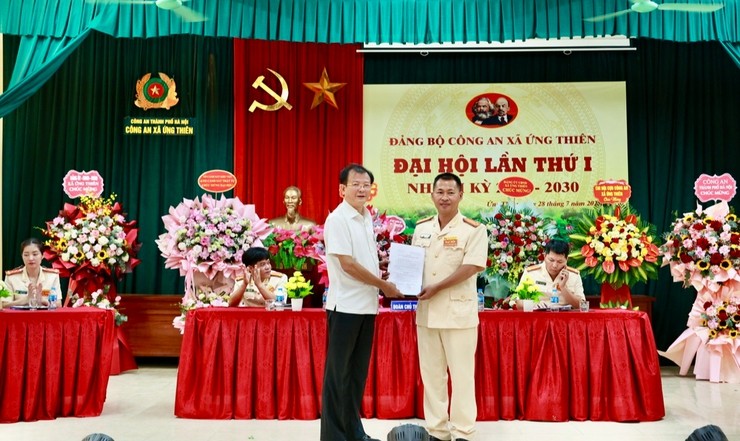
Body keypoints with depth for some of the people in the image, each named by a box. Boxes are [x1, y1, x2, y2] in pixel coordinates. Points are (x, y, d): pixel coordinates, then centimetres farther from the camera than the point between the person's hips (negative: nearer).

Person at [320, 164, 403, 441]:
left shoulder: (366, 218, 12)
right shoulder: (337, 219, -13)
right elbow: (348, 264, -18)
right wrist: (384, 285, -12)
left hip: (367, 305, 8)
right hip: (346, 306, -8)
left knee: (358, 371, 14)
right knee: (338, 372, 1)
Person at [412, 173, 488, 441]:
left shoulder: (473, 229, -6)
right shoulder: (422, 228, 10)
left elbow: (471, 267, -14)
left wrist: (436, 288, -18)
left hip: (458, 311, -5)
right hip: (426, 311, 5)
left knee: (462, 374, 3)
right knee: (431, 373, 11)